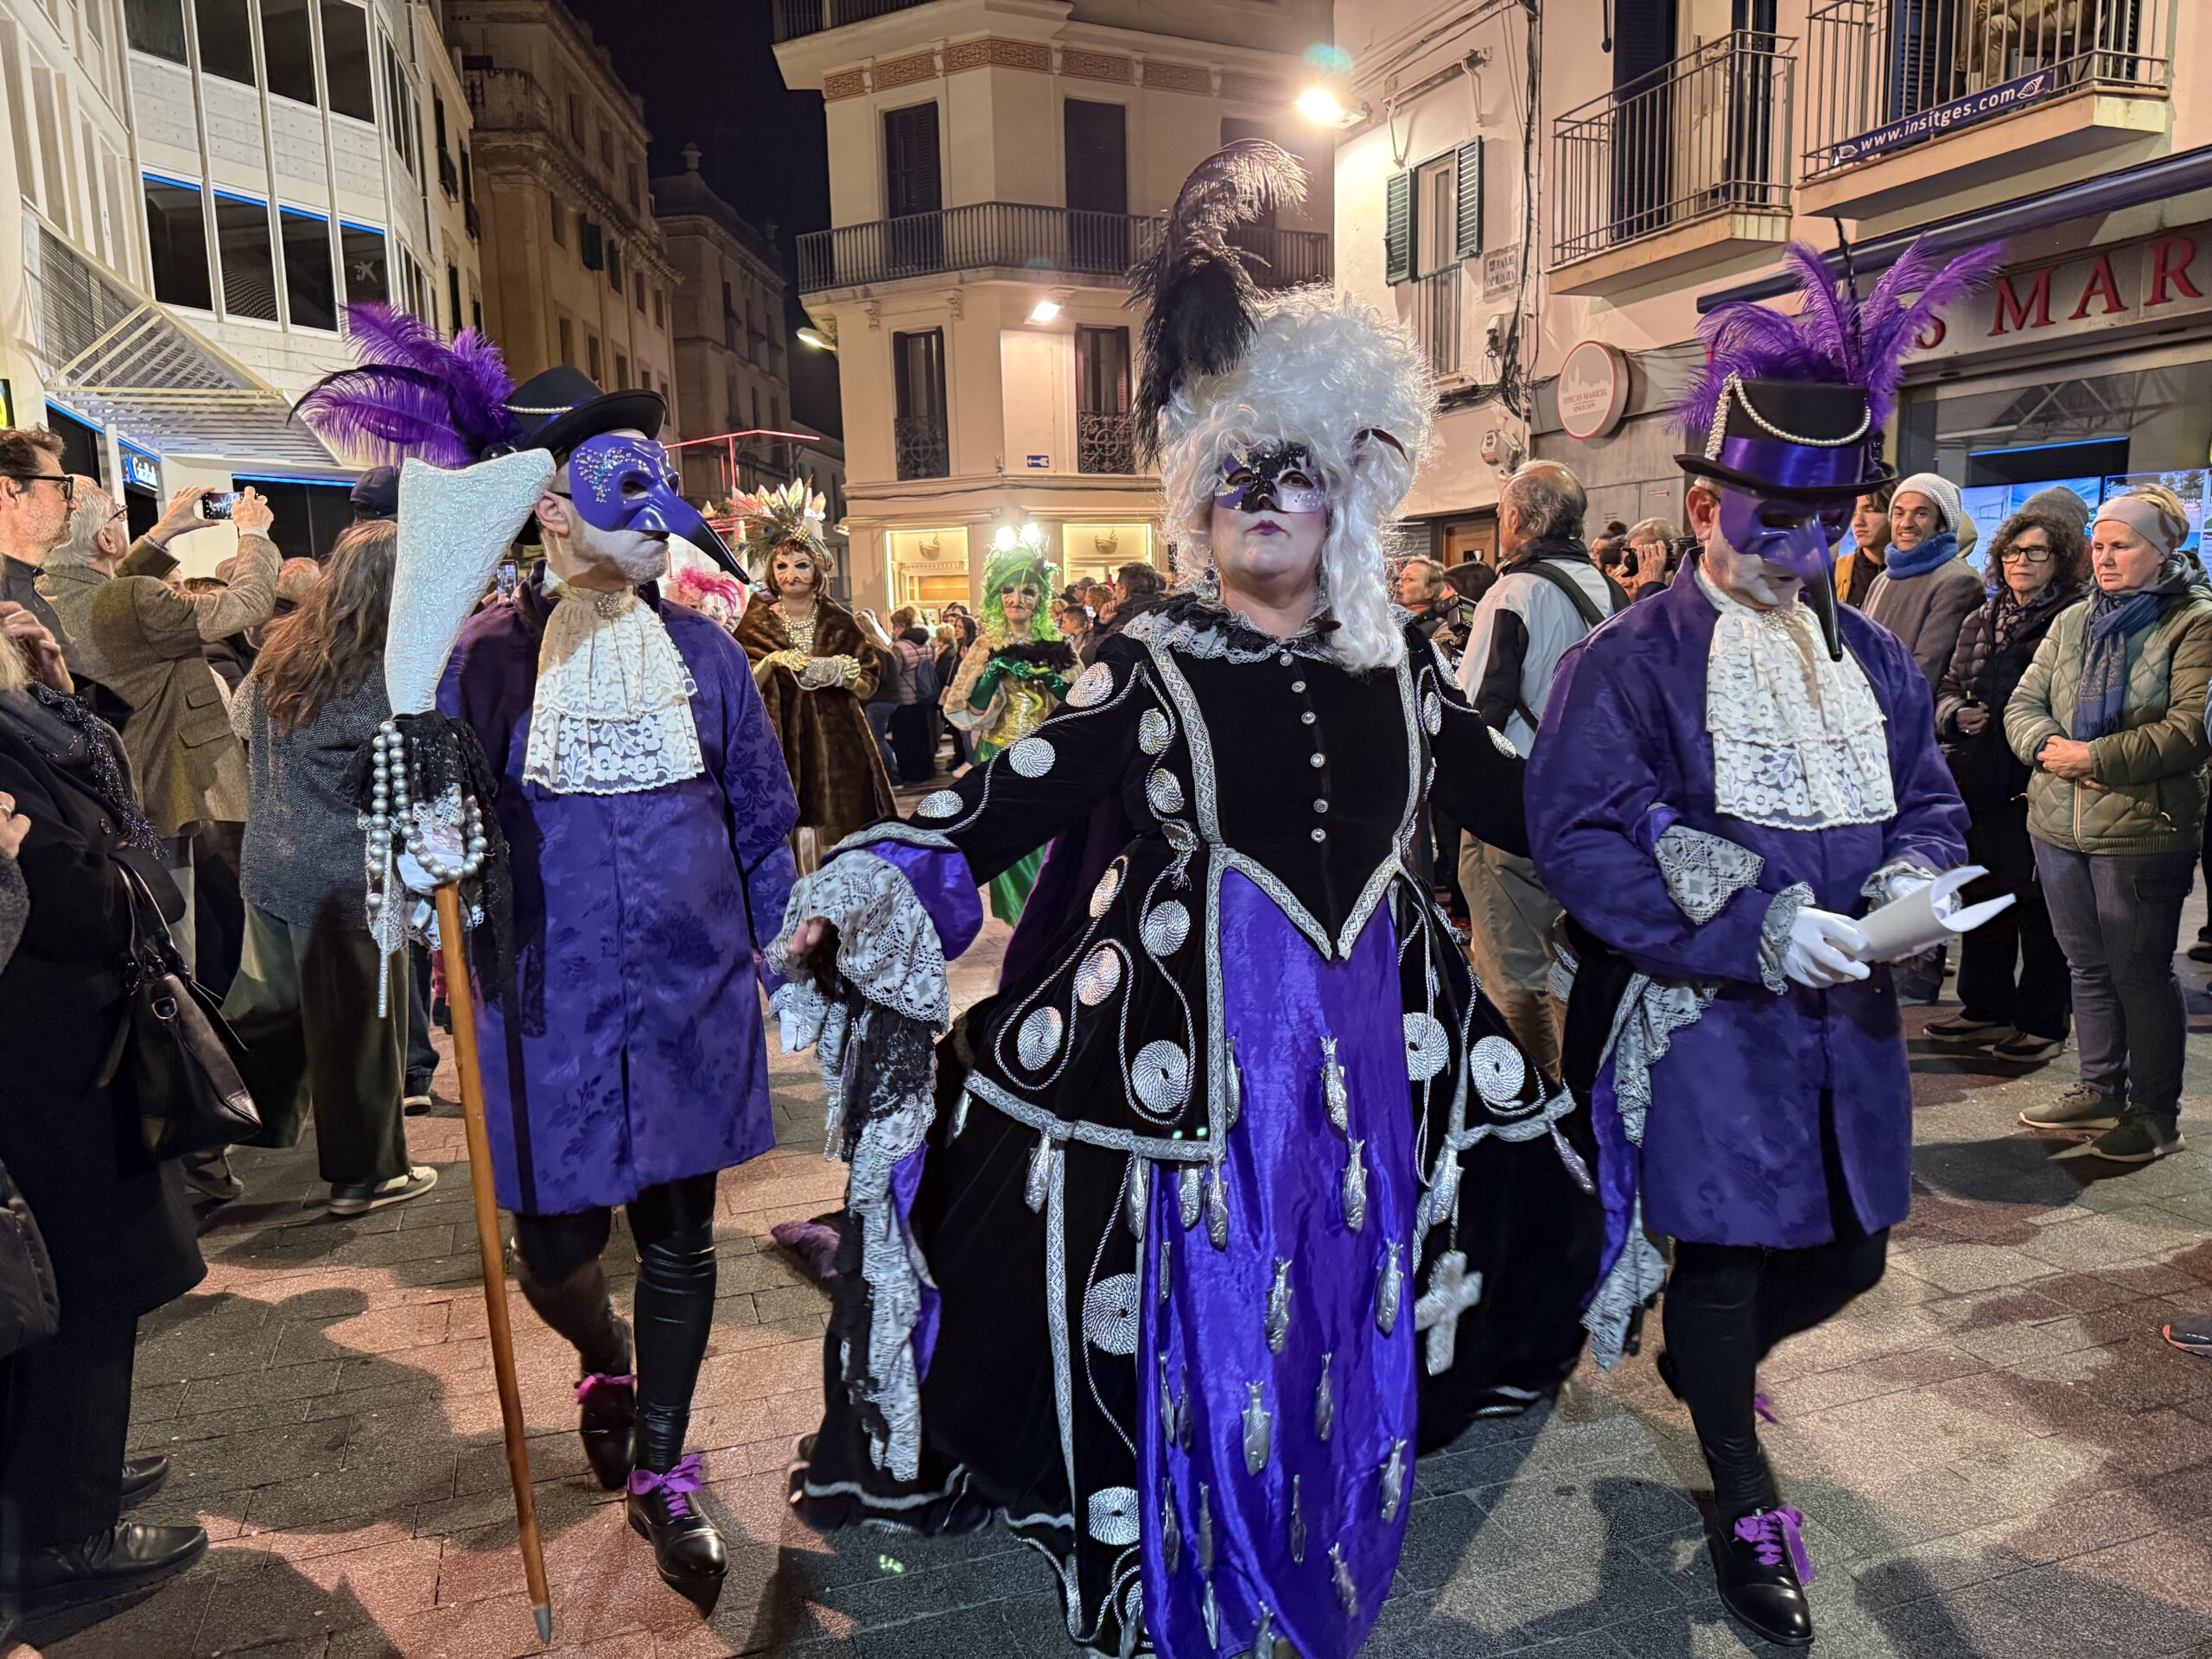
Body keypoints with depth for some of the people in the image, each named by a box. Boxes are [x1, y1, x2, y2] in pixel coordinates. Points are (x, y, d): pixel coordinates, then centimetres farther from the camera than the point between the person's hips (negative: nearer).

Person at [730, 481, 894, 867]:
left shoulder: (838, 620, 7)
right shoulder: (757, 623, 5)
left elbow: (870, 681, 8)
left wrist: (836, 669, -10)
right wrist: (771, 663, -14)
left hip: (837, 744, 1)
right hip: (781, 744, -1)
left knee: (842, 843, -1)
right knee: (789, 835, -4)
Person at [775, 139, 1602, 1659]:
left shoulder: (1396, 663, 7)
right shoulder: (1150, 667, -2)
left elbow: (1517, 799, 13)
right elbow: (1009, 801, -8)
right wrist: (863, 892, -19)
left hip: (1371, 1058, 4)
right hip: (1190, 1059, -3)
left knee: (1347, 1326, 16)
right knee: (1204, 1334, 5)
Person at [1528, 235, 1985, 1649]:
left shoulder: (1872, 659, 7)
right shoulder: (1631, 660, -12)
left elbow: (1933, 804, 14)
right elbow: (1580, 839, -17)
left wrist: (1913, 876, -10)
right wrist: (1754, 928, -24)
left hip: (1844, 1010, 6)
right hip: (1702, 1014, -6)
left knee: (1849, 1253, 17)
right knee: (1725, 1256, 5)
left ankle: (1711, 1356, 50)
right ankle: (1745, 1501, 29)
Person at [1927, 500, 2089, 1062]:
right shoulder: (1980, 622, 15)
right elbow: (1948, 688, 19)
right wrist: (1957, 714, -1)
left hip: (2039, 785, -6)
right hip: (1980, 784, 6)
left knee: (2041, 907, 2)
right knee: (1983, 896, 14)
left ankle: (2042, 1022, 15)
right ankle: (1987, 1009, 28)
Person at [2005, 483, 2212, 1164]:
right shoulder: (2073, 622, 13)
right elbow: (2024, 703, 9)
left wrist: (2094, 757, -19)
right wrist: (2047, 745, -11)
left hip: (2142, 831, -6)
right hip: (2059, 825, 6)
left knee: (2141, 973, 1)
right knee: (2088, 966, 16)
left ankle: (2155, 1111, 15)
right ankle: (2100, 1090, 29)